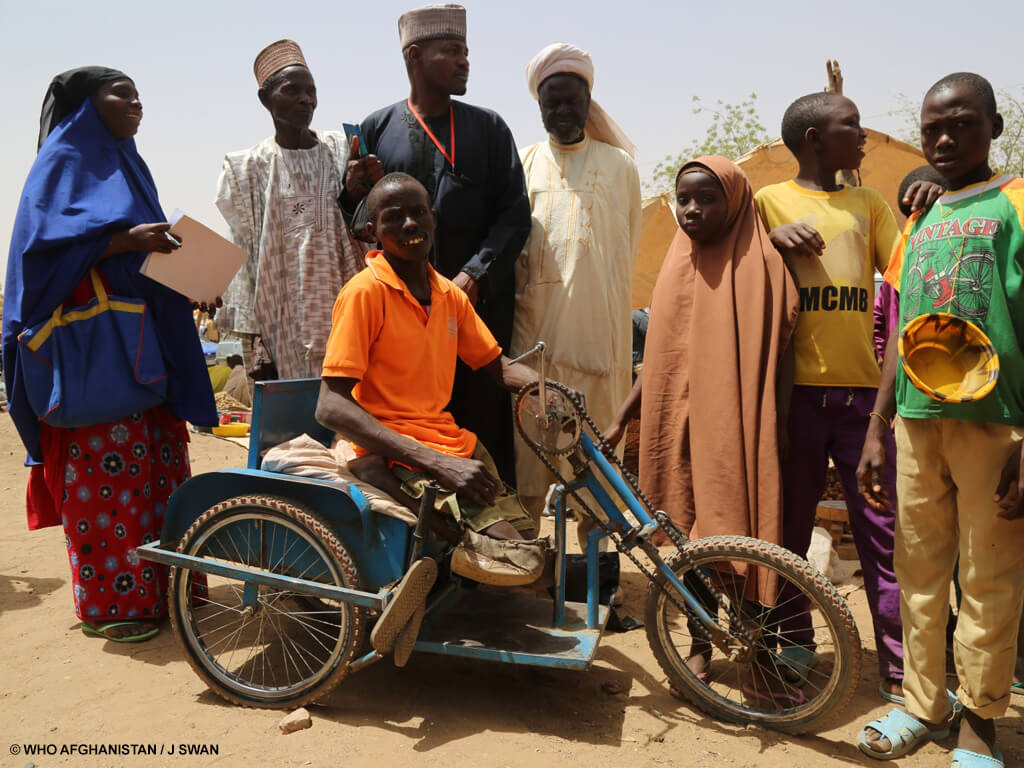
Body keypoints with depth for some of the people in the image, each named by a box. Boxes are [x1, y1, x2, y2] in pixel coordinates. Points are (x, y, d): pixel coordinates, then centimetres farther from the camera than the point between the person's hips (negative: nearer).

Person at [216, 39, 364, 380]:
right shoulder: (249, 168, 4)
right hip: (283, 321, -1)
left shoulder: (341, 151, 9)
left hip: (341, 309, 1)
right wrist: (257, 344, -3)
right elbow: (246, 255, 2)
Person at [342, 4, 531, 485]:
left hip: (478, 301, 0)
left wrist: (474, 274, -10)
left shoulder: (488, 128, 11)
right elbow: (356, 225, 12)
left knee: (480, 417, 0)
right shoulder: (376, 129, 10)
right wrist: (355, 192, -11)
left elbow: (515, 211, 3)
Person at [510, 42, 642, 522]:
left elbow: (625, 254, 12)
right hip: (534, 332, 0)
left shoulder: (619, 166, 10)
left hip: (596, 333, 0)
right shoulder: (523, 166, 10)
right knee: (529, 447, 1)